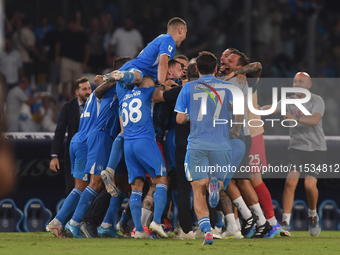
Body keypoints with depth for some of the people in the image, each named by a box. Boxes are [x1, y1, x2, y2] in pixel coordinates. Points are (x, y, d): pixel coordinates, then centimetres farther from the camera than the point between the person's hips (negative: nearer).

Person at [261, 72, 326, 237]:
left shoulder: (316, 100, -5)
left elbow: (315, 120, -23)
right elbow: (272, 108, -12)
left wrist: (296, 119, -39)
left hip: (316, 149, -2)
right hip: (296, 147, 2)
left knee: (310, 184, -14)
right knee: (290, 181, -15)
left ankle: (313, 215, 15)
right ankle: (285, 223, -15)